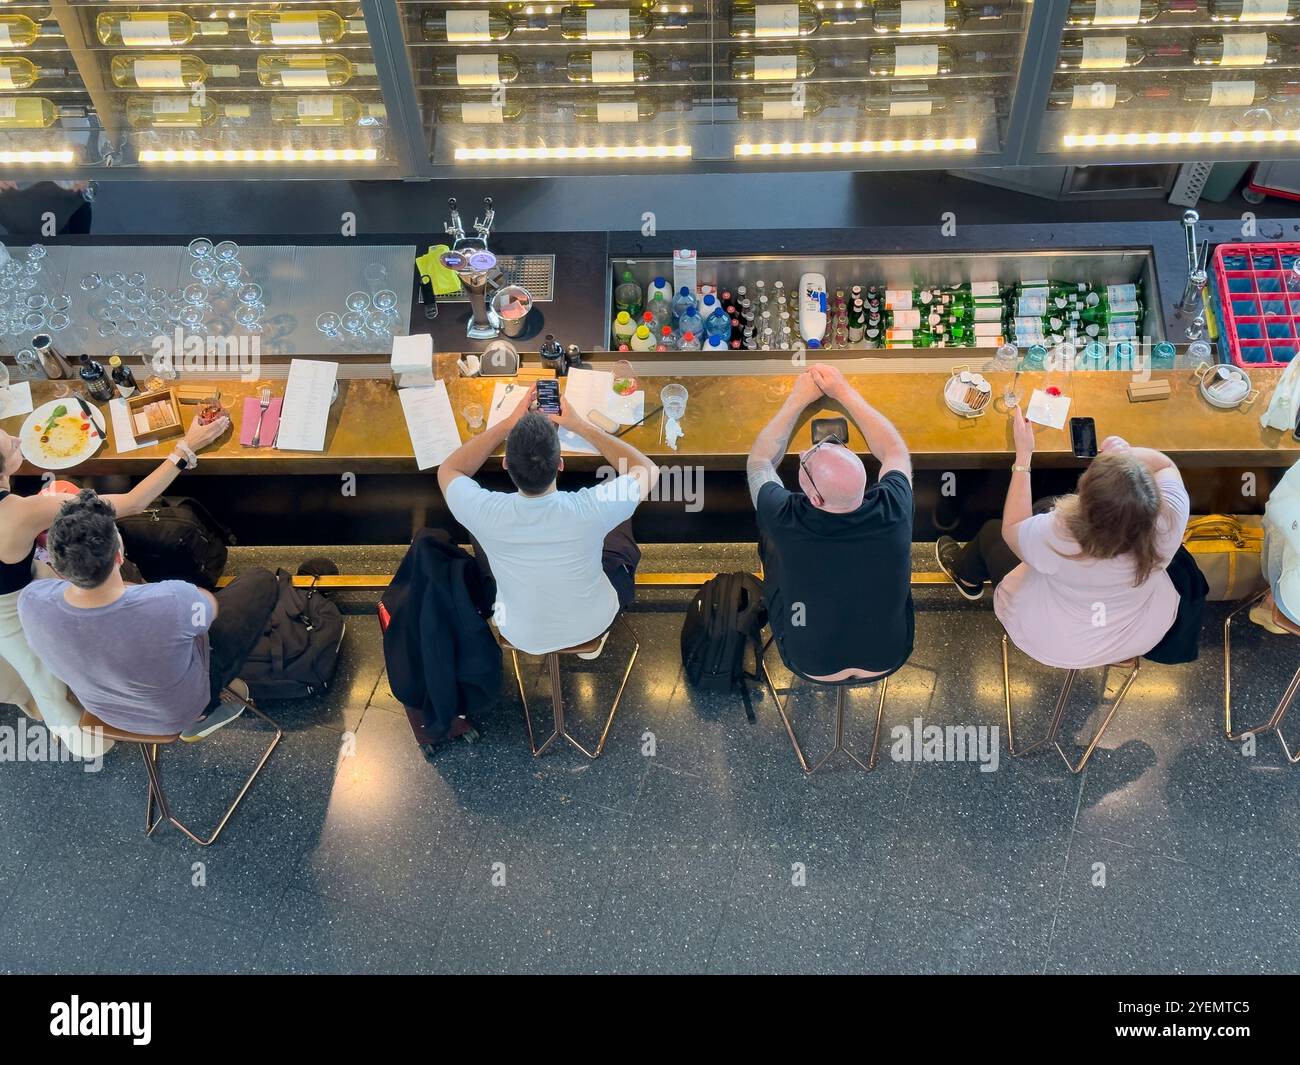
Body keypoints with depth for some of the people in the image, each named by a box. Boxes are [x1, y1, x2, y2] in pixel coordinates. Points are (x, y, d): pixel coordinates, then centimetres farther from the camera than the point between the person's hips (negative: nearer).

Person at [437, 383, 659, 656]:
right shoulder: (591, 508, -35)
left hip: (522, 637, 1)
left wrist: (508, 424, -11)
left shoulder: (487, 514, -33)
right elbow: (648, 470, -13)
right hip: (592, 624, 0)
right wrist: (581, 426, -13)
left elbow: (448, 470, -7)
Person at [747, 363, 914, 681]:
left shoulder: (786, 522, -33)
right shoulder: (892, 511, -30)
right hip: (888, 660, 2)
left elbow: (760, 460, -10)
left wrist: (798, 399, -4)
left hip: (810, 665, -1)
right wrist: (844, 391, -3)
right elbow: (896, 452, -5)